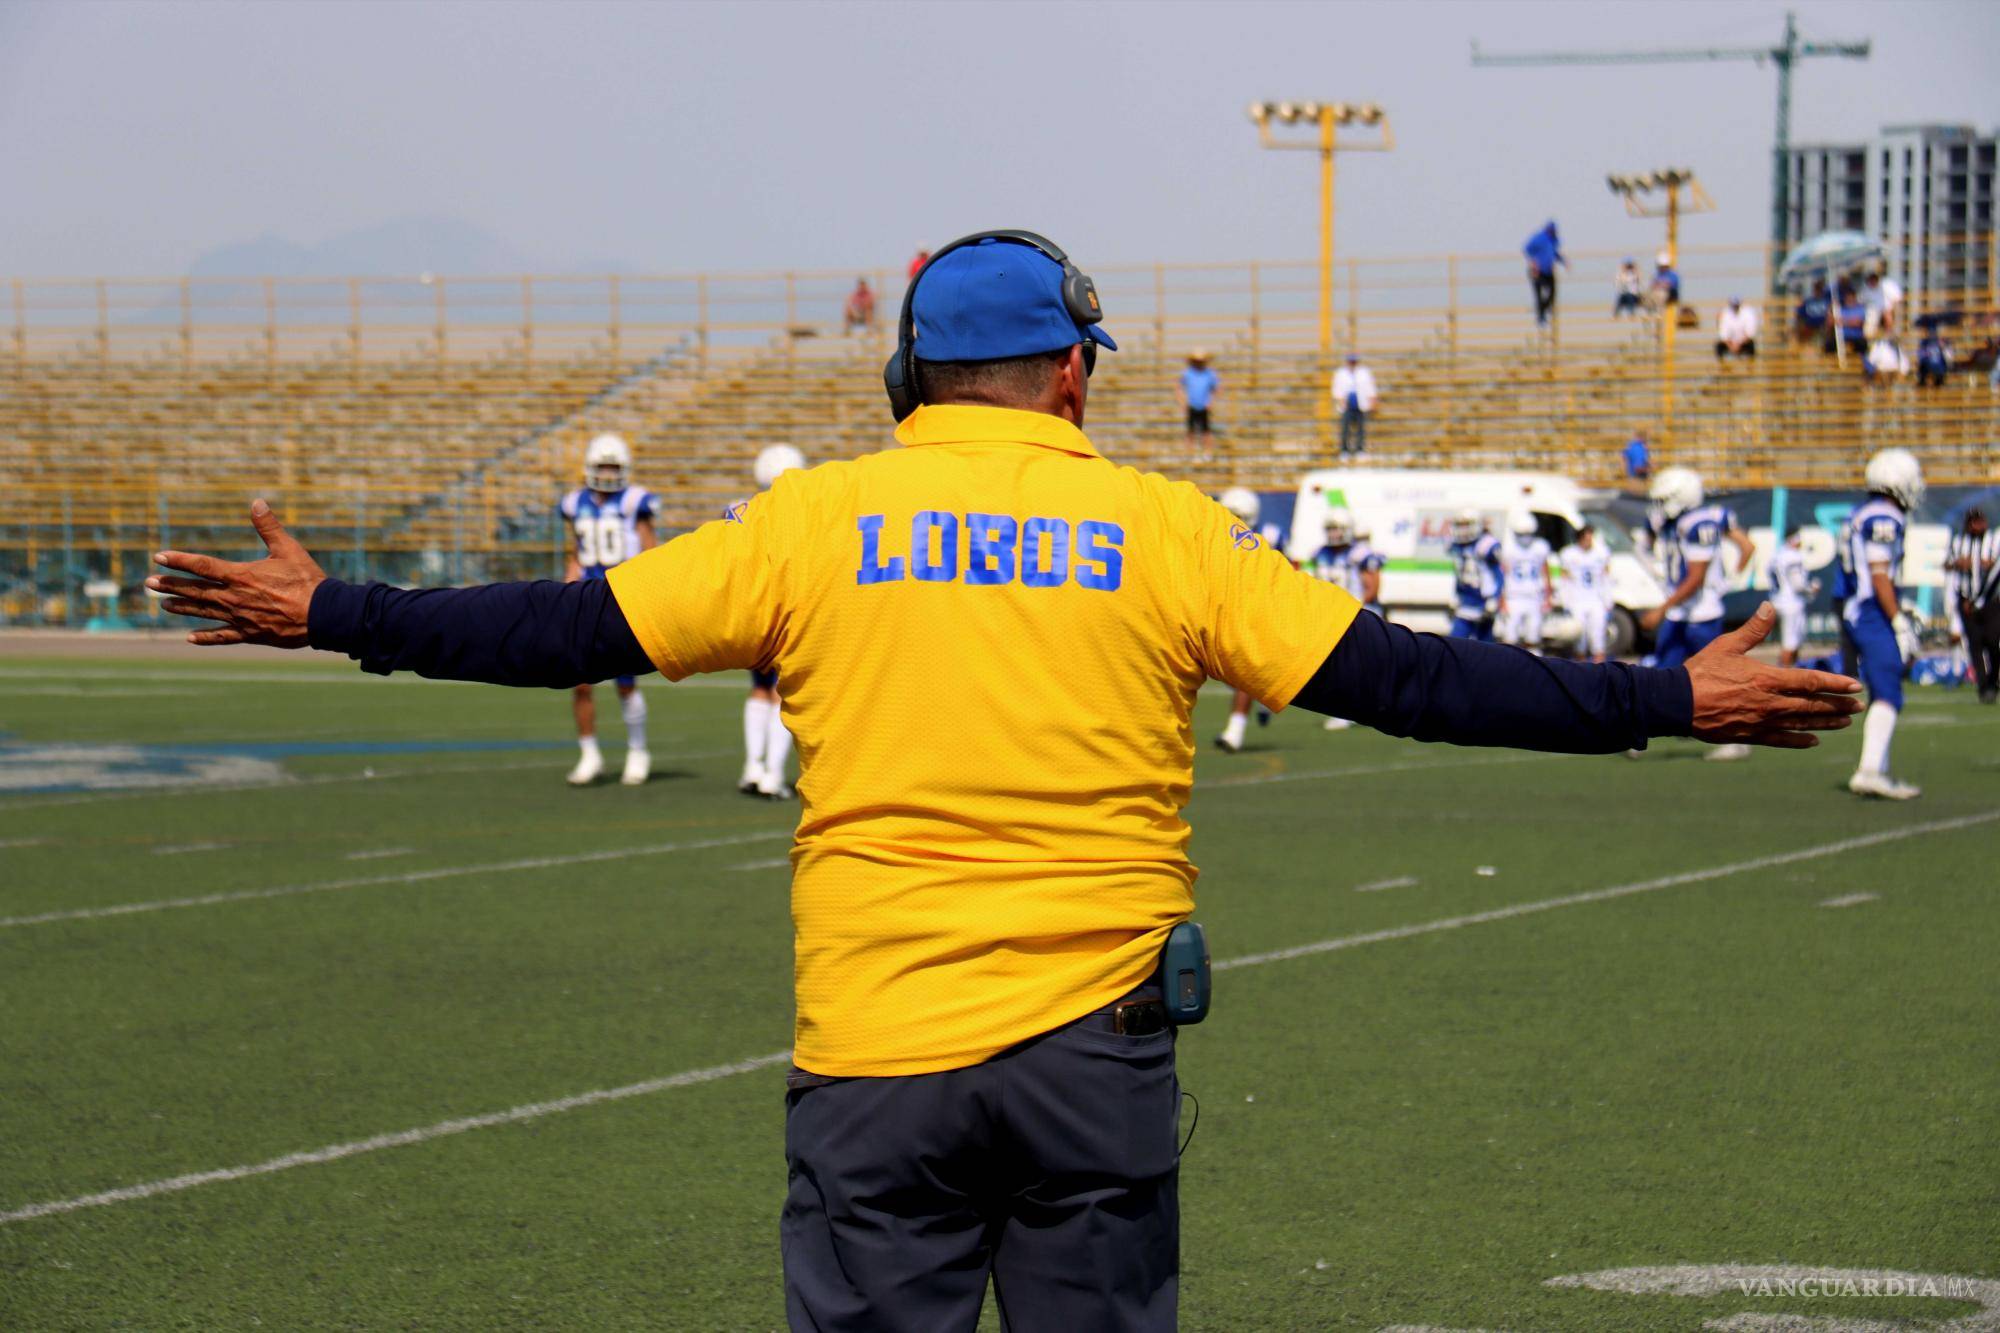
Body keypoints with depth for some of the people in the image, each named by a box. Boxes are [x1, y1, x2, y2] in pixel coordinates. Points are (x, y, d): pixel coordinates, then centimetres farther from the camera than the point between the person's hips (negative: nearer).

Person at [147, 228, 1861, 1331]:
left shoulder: (819, 518, 3)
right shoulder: (1161, 528, 2)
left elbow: (575, 629, 5)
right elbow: (1397, 675, 0)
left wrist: (334, 617, 18)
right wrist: (1666, 699, 6)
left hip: (872, 1054, 0)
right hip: (1093, 1048, 0)